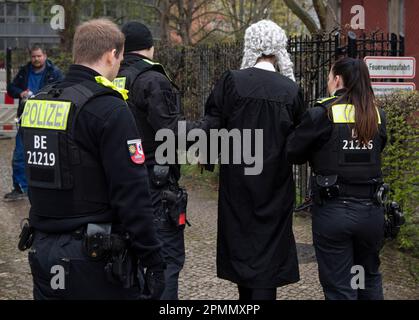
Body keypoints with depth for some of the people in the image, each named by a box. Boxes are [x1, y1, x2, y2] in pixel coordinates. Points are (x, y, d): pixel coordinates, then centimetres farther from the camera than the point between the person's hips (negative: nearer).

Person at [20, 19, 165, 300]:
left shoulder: (37, 104, 7)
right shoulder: (109, 110, -16)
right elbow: (132, 195, -19)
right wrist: (153, 260, -13)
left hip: (43, 249, 7)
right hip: (96, 256, -7)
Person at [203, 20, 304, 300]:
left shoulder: (232, 81, -10)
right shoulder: (291, 90, -6)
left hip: (237, 180, 0)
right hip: (276, 183, 0)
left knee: (240, 242, 15)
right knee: (270, 246, 6)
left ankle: (246, 296, 29)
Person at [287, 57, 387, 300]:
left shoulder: (322, 114, -10)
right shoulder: (378, 115, 3)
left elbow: (293, 154, -4)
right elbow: (376, 152, 9)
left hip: (333, 211, -4)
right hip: (371, 210, 4)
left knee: (340, 288, 6)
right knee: (370, 279, 23)